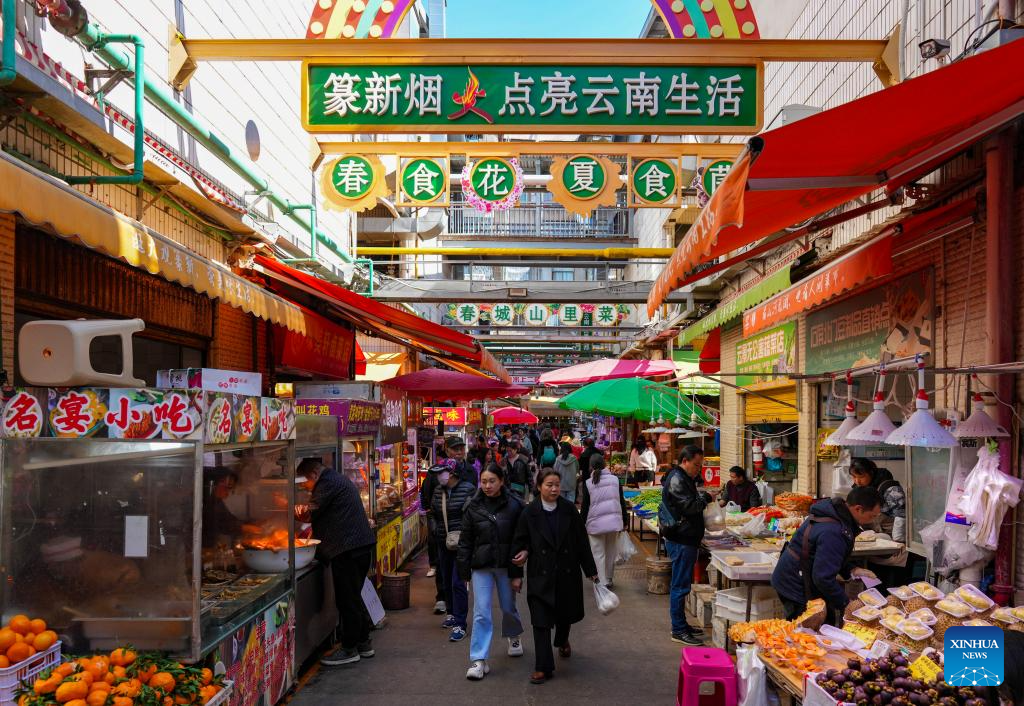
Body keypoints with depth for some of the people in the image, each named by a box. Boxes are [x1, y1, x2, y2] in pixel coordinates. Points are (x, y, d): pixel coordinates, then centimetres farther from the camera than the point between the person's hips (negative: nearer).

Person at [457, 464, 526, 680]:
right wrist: (464, 571, 2)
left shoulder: (514, 505, -7)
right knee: (481, 612, -4)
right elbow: (465, 541, 3)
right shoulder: (473, 506, -2)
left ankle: (514, 637, 46)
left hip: (506, 565, 0)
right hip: (481, 566, 0)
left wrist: (518, 571, -7)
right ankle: (479, 660, 1)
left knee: (508, 606, 16)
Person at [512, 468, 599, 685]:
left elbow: (582, 541, 0)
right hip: (540, 575, -2)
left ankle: (562, 640, 51)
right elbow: (520, 541, 3)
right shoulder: (530, 513, -8)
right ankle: (543, 667, 5)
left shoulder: (569, 510, -5)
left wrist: (591, 571, 2)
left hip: (567, 572, 2)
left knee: (565, 612, 18)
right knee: (540, 620, -5)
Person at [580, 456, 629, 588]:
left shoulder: (588, 483, -5)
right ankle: (609, 579, 26)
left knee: (599, 554, 4)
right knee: (611, 552, 15)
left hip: (596, 523, -3)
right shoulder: (615, 480, 3)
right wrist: (625, 521, 14)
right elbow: (622, 502, 6)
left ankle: (603, 582, 1)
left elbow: (585, 506, -4)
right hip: (614, 521, 3)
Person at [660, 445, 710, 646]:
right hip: (681, 541, -11)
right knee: (680, 586, -5)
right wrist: (704, 498, -7)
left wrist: (702, 497, 6)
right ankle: (678, 631, 0)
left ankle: (681, 625, 27)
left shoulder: (684, 478, 17)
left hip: (686, 540, 11)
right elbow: (689, 506, -23)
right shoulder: (676, 479, -16)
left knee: (682, 584, 17)